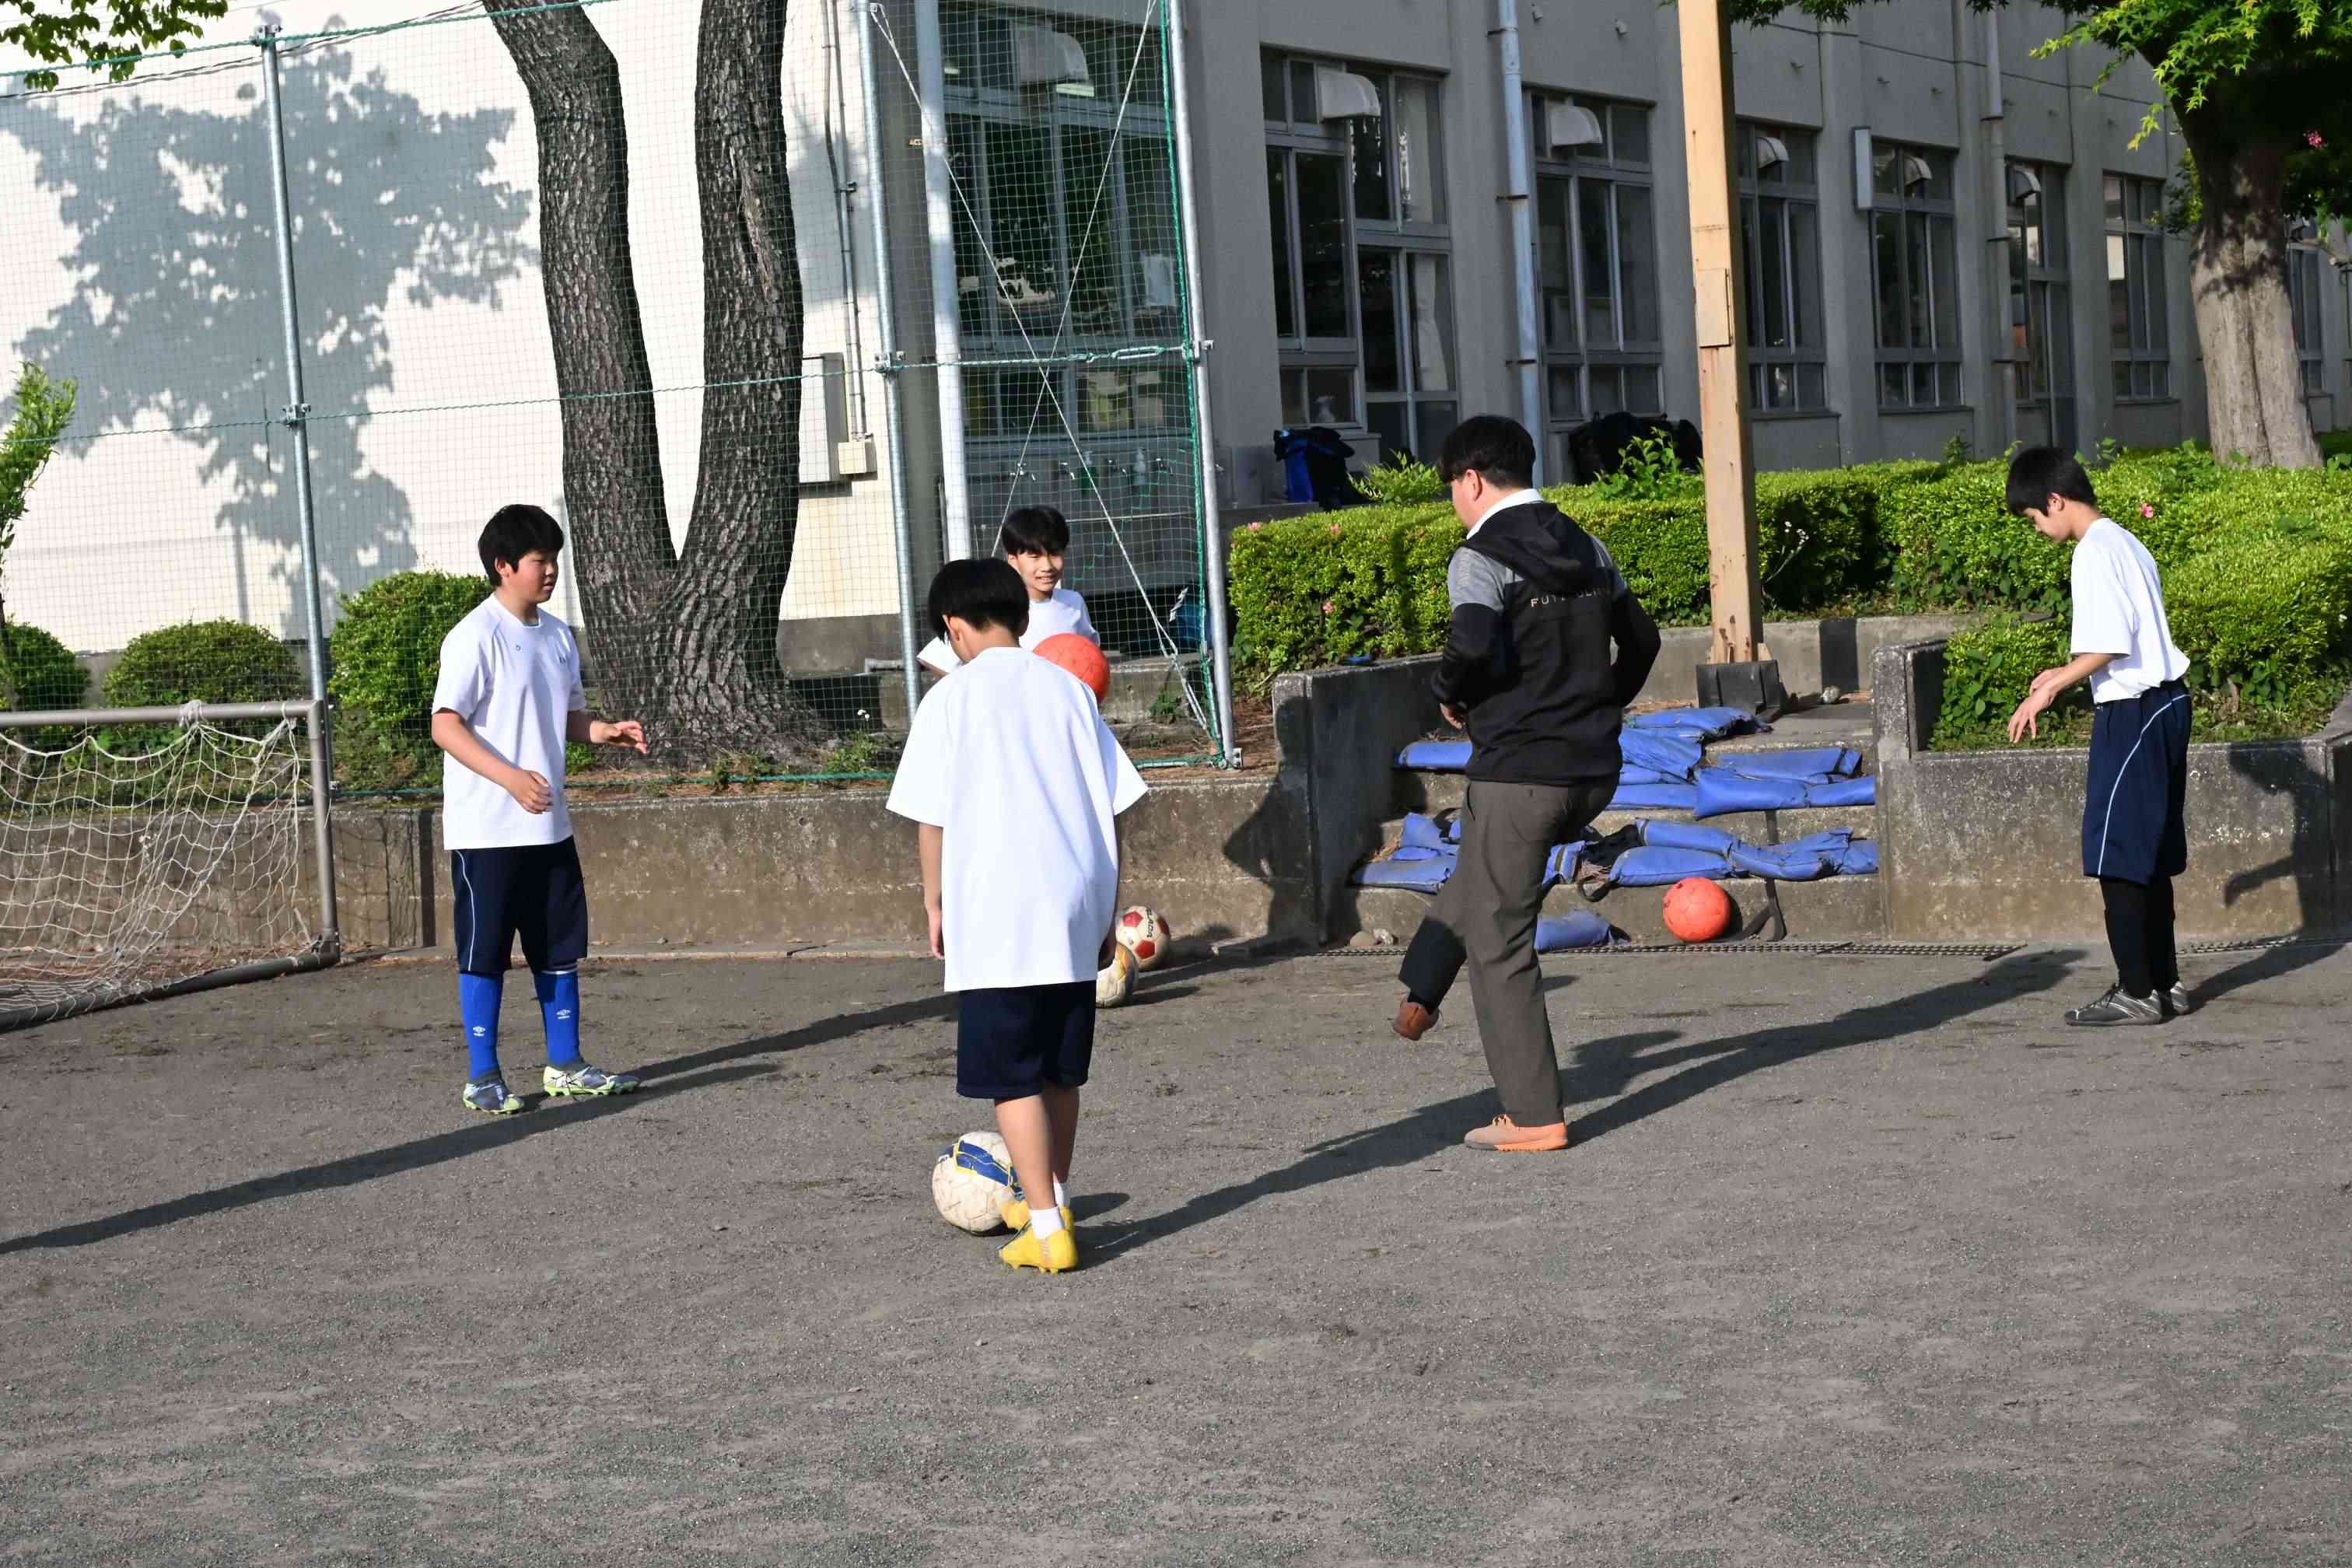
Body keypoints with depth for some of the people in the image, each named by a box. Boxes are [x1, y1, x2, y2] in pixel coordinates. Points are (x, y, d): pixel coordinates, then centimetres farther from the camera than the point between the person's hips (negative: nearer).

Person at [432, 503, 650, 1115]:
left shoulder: (559, 636, 11)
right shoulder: (475, 637, -13)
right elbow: (446, 726, -17)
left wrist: (607, 731, -2)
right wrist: (511, 777, -28)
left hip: (549, 824, 7)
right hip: (486, 828, -7)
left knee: (560, 945, 12)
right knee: (484, 951, 0)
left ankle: (565, 1065, 22)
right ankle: (482, 1076, 8)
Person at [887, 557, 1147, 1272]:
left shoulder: (953, 698, -5)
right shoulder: (1068, 687, 7)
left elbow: (932, 817, -5)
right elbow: (1111, 803, 7)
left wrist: (936, 901, 8)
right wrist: (1106, 903, 16)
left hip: (997, 917, -5)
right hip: (1075, 909, 5)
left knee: (1014, 1077, 0)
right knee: (1061, 1070, 18)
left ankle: (1047, 1228, -4)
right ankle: (1050, 1200, 32)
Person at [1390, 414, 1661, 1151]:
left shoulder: (1480, 558, -11)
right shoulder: (1587, 549, 12)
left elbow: (1474, 643, -27)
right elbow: (1641, 639, 20)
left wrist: (1449, 694, -7)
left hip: (1520, 771, -8)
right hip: (1595, 773, 8)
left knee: (1500, 945, 2)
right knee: (1480, 867, 33)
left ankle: (1533, 1116, 4)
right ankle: (1421, 992, 34)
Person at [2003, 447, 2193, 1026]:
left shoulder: (2095, 552, -15)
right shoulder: (2125, 542, 15)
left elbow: (2108, 646, -21)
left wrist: (2047, 691, -12)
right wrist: (2066, 673, 23)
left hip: (2132, 714, -10)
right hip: (2162, 703, 10)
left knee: (2116, 856, -5)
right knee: (2150, 856, 14)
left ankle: (2136, 992, -4)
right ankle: (2164, 981, 19)